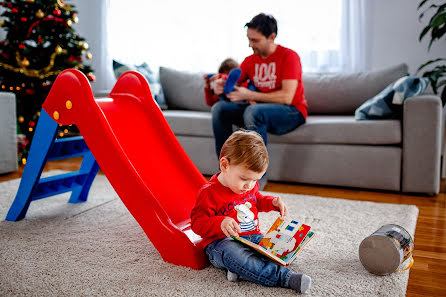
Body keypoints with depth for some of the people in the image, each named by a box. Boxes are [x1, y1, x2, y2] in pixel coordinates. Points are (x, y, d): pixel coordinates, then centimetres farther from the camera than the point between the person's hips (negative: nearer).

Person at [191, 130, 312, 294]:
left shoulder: (250, 186, 8)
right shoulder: (209, 192, -15)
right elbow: (197, 222, -17)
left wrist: (272, 202, 9)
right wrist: (220, 223, -34)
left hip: (253, 237, 7)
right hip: (221, 242, -6)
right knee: (232, 253, -41)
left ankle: (242, 268, -28)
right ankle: (286, 277, -43)